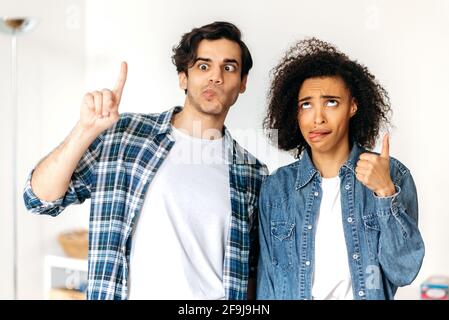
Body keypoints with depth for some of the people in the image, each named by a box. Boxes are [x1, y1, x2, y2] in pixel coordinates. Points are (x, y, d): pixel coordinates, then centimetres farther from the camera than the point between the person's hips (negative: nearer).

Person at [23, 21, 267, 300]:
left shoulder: (253, 175, 4)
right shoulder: (123, 134, -1)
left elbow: (250, 270, 11)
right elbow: (41, 199, -6)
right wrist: (86, 129, -18)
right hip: (131, 292, 0)